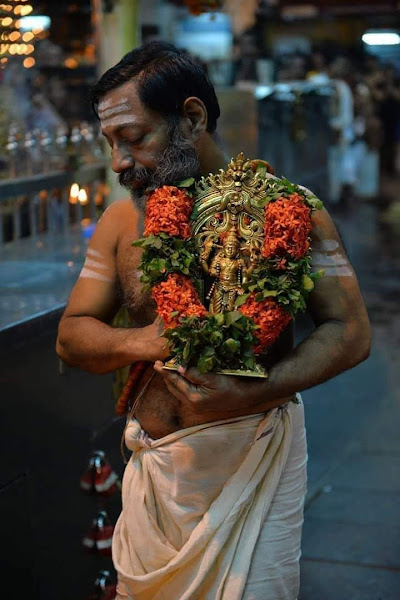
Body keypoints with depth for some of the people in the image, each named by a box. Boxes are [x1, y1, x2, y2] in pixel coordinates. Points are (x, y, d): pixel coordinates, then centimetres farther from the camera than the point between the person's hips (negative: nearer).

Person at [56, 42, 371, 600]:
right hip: (154, 462, 4)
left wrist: (252, 395, -25)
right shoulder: (123, 219, 4)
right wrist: (140, 341, -17)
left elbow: (351, 333, -10)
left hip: (254, 454, -3)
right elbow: (71, 336, 6)